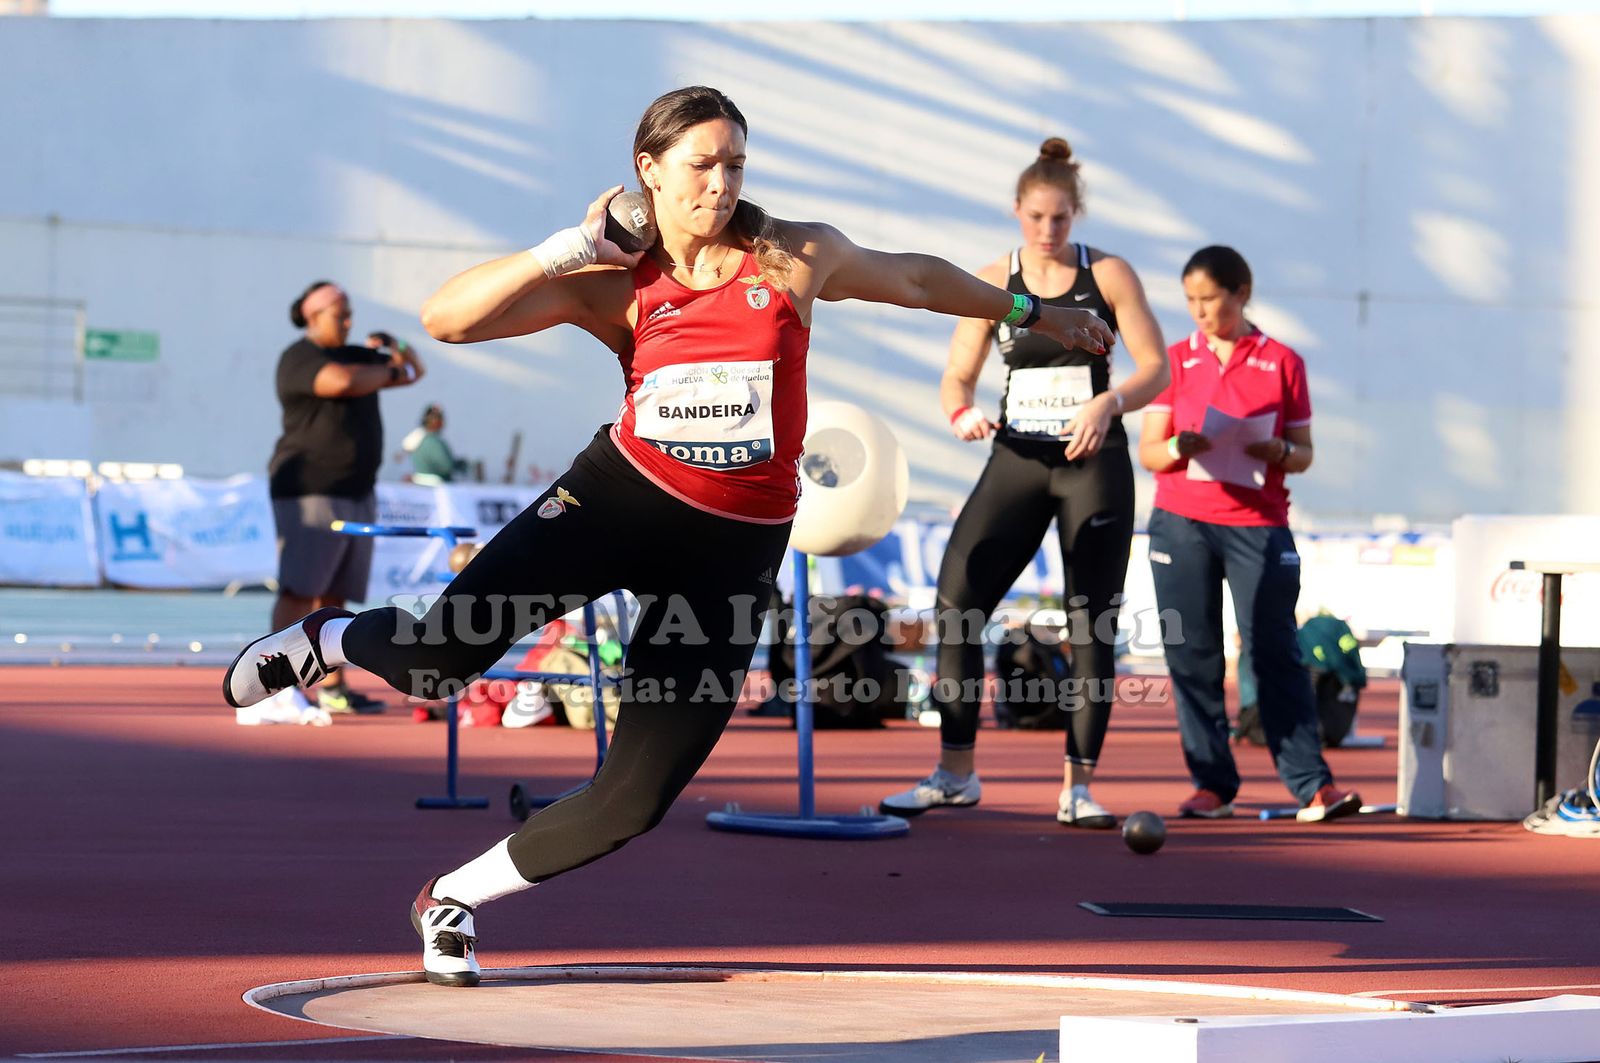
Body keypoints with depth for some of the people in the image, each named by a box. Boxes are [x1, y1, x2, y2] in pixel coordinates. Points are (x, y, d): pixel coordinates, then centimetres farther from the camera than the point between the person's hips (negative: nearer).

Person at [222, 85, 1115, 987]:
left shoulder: (797, 258, 2)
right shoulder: (614, 288, -1)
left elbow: (914, 278, 21)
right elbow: (445, 318, -10)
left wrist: (1030, 311, 32)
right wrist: (571, 248, -15)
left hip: (733, 550, 2)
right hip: (619, 500, -1)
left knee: (635, 803, -5)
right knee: (442, 657, -22)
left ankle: (456, 897, 18)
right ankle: (325, 639, 15)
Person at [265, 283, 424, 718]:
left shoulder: (356, 355, 20)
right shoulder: (299, 359, -6)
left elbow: (415, 371, 25)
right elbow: (342, 381, -25)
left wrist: (403, 353, 0)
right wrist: (390, 371, -6)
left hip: (357, 493, 8)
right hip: (309, 490, -8)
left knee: (334, 597, 6)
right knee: (299, 591, -14)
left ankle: (332, 687, 6)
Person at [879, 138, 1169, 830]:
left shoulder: (1108, 275, 0)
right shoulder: (992, 283, 5)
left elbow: (1155, 368, -3)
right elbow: (957, 376, 6)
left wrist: (1107, 403, -22)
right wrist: (962, 413, -17)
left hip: (1096, 463, -1)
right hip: (1017, 461, 2)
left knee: (1093, 624, -2)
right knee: (958, 599, -12)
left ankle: (1077, 787, 4)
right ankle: (955, 773, -4)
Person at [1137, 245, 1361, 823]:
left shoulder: (1282, 362, 6)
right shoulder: (1176, 360, 10)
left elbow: (1304, 454, 8)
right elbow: (1147, 451, 6)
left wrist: (1278, 451, -14)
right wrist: (1179, 448, -16)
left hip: (1260, 524, -2)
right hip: (1181, 524, 2)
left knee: (1275, 654, -6)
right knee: (1191, 658, -1)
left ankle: (1312, 786, -8)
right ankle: (1212, 785, 4)